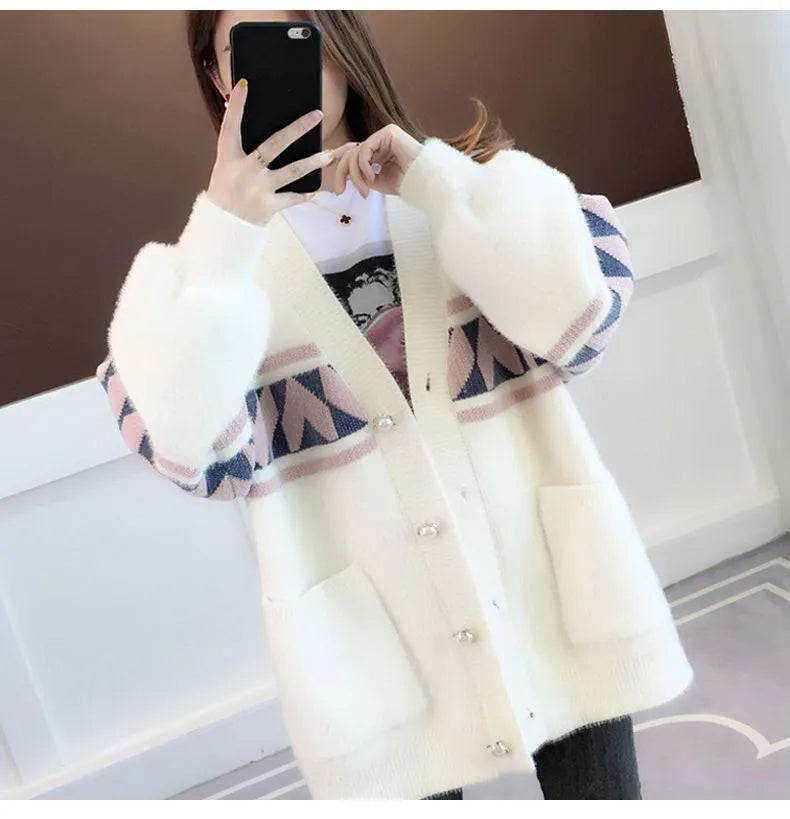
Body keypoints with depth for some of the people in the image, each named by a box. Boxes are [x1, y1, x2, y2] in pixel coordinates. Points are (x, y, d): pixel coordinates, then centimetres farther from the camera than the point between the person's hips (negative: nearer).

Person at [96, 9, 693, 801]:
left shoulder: (455, 176, 4)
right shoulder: (217, 256, 0)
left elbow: (586, 312, -11)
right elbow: (192, 450, -16)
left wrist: (437, 182, -16)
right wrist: (223, 234, -23)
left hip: (547, 586, 2)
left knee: (600, 788, 14)